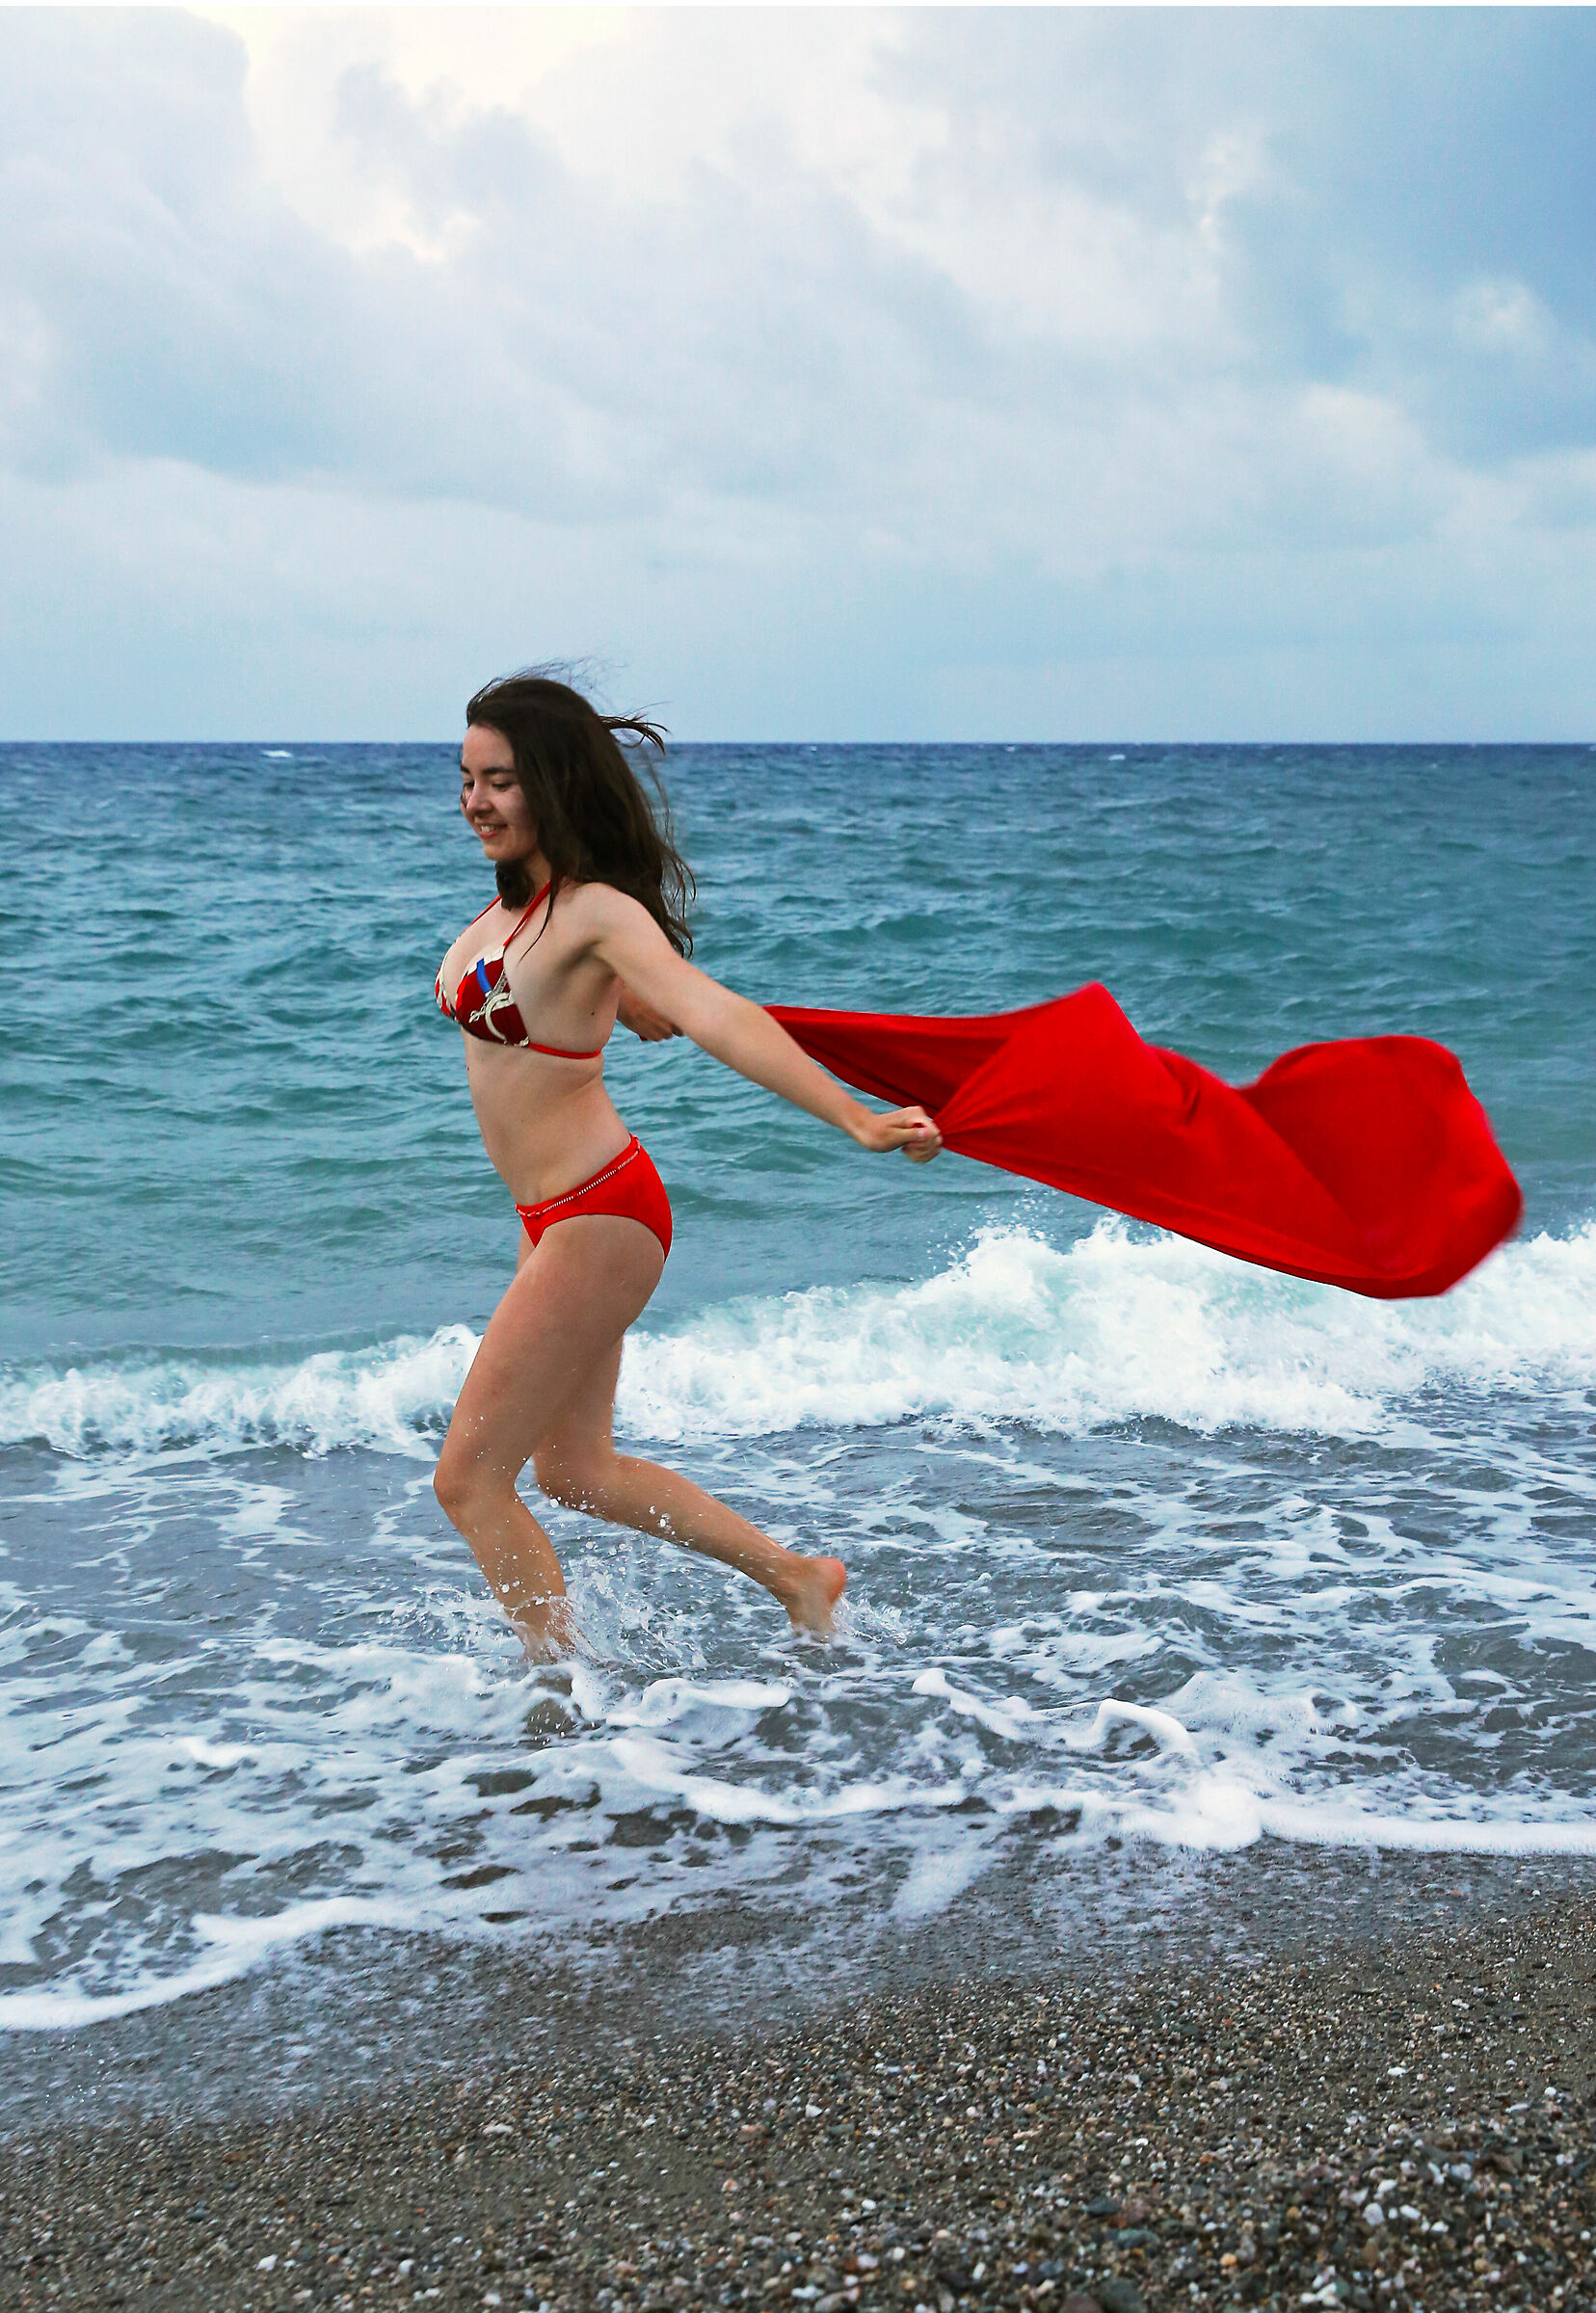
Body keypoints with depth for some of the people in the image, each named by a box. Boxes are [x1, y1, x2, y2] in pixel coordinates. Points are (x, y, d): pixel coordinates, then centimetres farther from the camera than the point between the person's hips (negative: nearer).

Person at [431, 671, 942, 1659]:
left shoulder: (595, 912, -18)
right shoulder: (514, 901, 6)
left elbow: (716, 1017, -32)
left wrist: (856, 1118, -40)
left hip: (597, 1222, -9)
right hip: (560, 1219, 10)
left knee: (469, 1477, -3)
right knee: (575, 1467, 21)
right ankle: (796, 1577, 32)